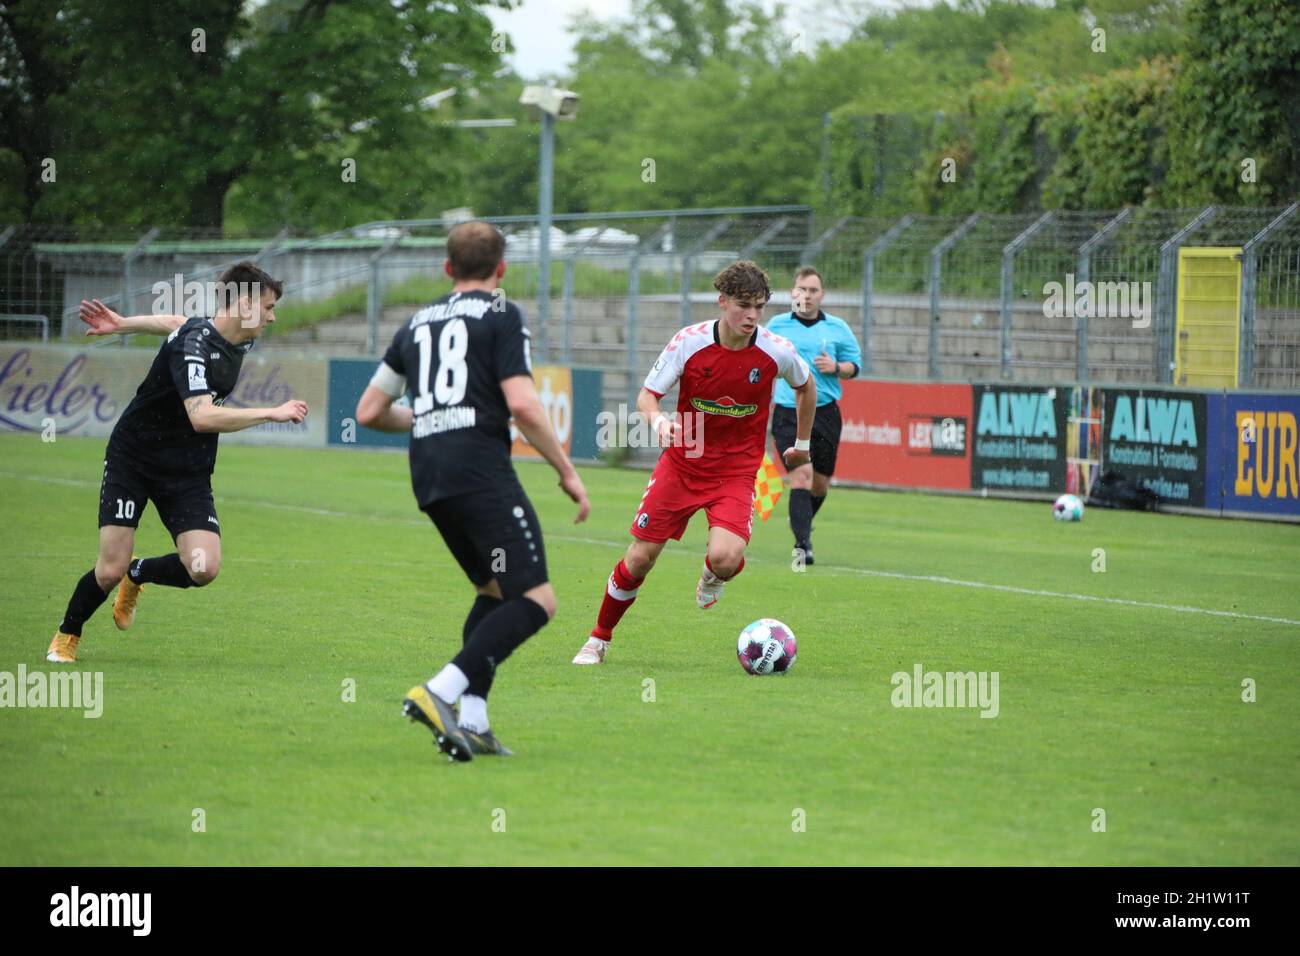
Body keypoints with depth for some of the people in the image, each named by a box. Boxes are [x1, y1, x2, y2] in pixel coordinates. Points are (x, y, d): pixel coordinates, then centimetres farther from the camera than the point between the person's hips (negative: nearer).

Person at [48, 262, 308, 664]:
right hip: (132, 460, -6)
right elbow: (202, 416, -38)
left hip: (187, 472, 6)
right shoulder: (194, 345, -25)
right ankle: (67, 635, 21)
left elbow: (178, 323, 20)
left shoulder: (239, 342, 1)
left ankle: (137, 575, 19)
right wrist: (272, 414, -35)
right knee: (111, 570, -9)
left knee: (203, 569, -14)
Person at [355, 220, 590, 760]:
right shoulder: (501, 316, 1)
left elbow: (369, 412, 22)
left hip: (428, 480, 7)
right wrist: (567, 471, -2)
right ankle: (439, 692, -25)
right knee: (535, 600, -8)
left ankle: (472, 722, 7)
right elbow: (522, 405, -11)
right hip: (481, 471, -7)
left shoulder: (418, 324, 20)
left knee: (493, 591, 21)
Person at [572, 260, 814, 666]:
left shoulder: (776, 352, -12)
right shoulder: (689, 342, -15)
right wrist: (658, 420, -30)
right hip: (683, 462, 1)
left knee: (725, 558, -26)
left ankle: (711, 578, 14)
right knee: (639, 559, 0)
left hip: (737, 470, 0)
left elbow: (806, 386, 11)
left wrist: (802, 444, 19)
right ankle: (599, 639, 23)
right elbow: (647, 395, -8)